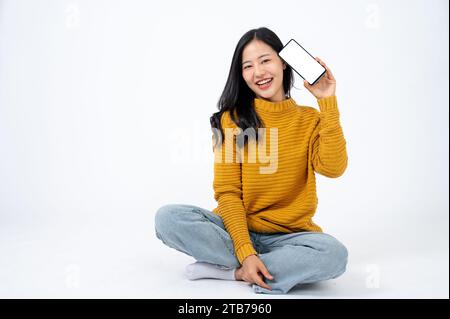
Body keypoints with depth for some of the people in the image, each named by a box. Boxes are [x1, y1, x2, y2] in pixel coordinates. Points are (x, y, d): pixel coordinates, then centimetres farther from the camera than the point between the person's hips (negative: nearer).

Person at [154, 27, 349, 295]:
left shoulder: (309, 118, 4)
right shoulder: (232, 119, 0)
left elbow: (333, 168, -14)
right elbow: (227, 192, -6)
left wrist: (328, 102, -14)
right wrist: (245, 251, -18)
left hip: (287, 235, 0)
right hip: (237, 228, 0)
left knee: (334, 254, -30)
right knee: (168, 217, -24)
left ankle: (230, 271, -14)